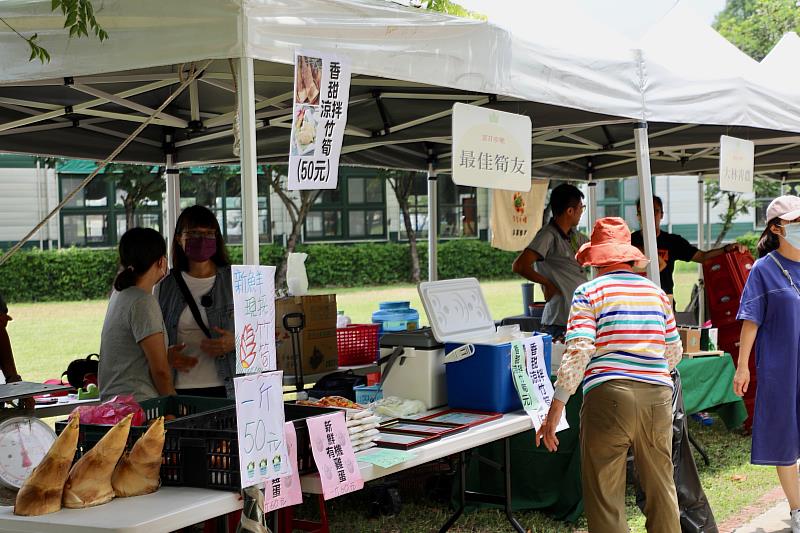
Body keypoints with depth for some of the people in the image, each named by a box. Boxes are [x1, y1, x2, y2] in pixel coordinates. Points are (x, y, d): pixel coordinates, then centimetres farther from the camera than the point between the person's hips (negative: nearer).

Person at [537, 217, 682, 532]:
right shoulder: (657, 293, 14)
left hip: (609, 398, -5)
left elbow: (577, 354, -12)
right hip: (657, 398, 5)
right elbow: (674, 353, 21)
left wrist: (554, 411, -12)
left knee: (605, 497, 2)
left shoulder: (589, 292, -1)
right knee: (662, 489, 17)